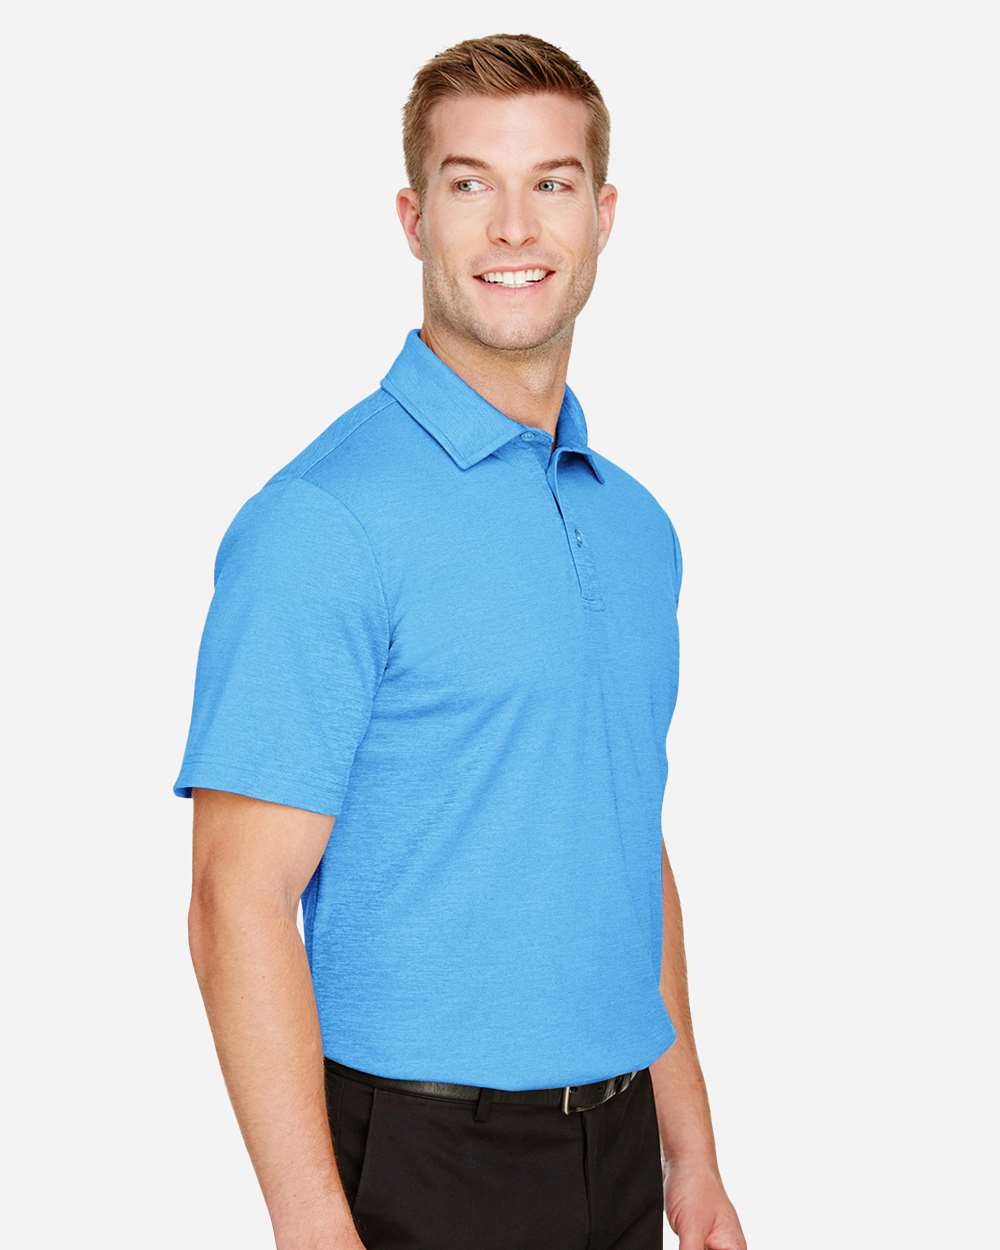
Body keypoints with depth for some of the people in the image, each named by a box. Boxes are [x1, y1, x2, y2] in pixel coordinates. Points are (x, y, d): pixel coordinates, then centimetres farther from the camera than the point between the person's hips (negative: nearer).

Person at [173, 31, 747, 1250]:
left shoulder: (638, 526, 8)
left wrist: (689, 1150, 14)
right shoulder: (322, 520, -15)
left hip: (613, 1149, 6)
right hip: (425, 1151, -6)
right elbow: (239, 907, -18)